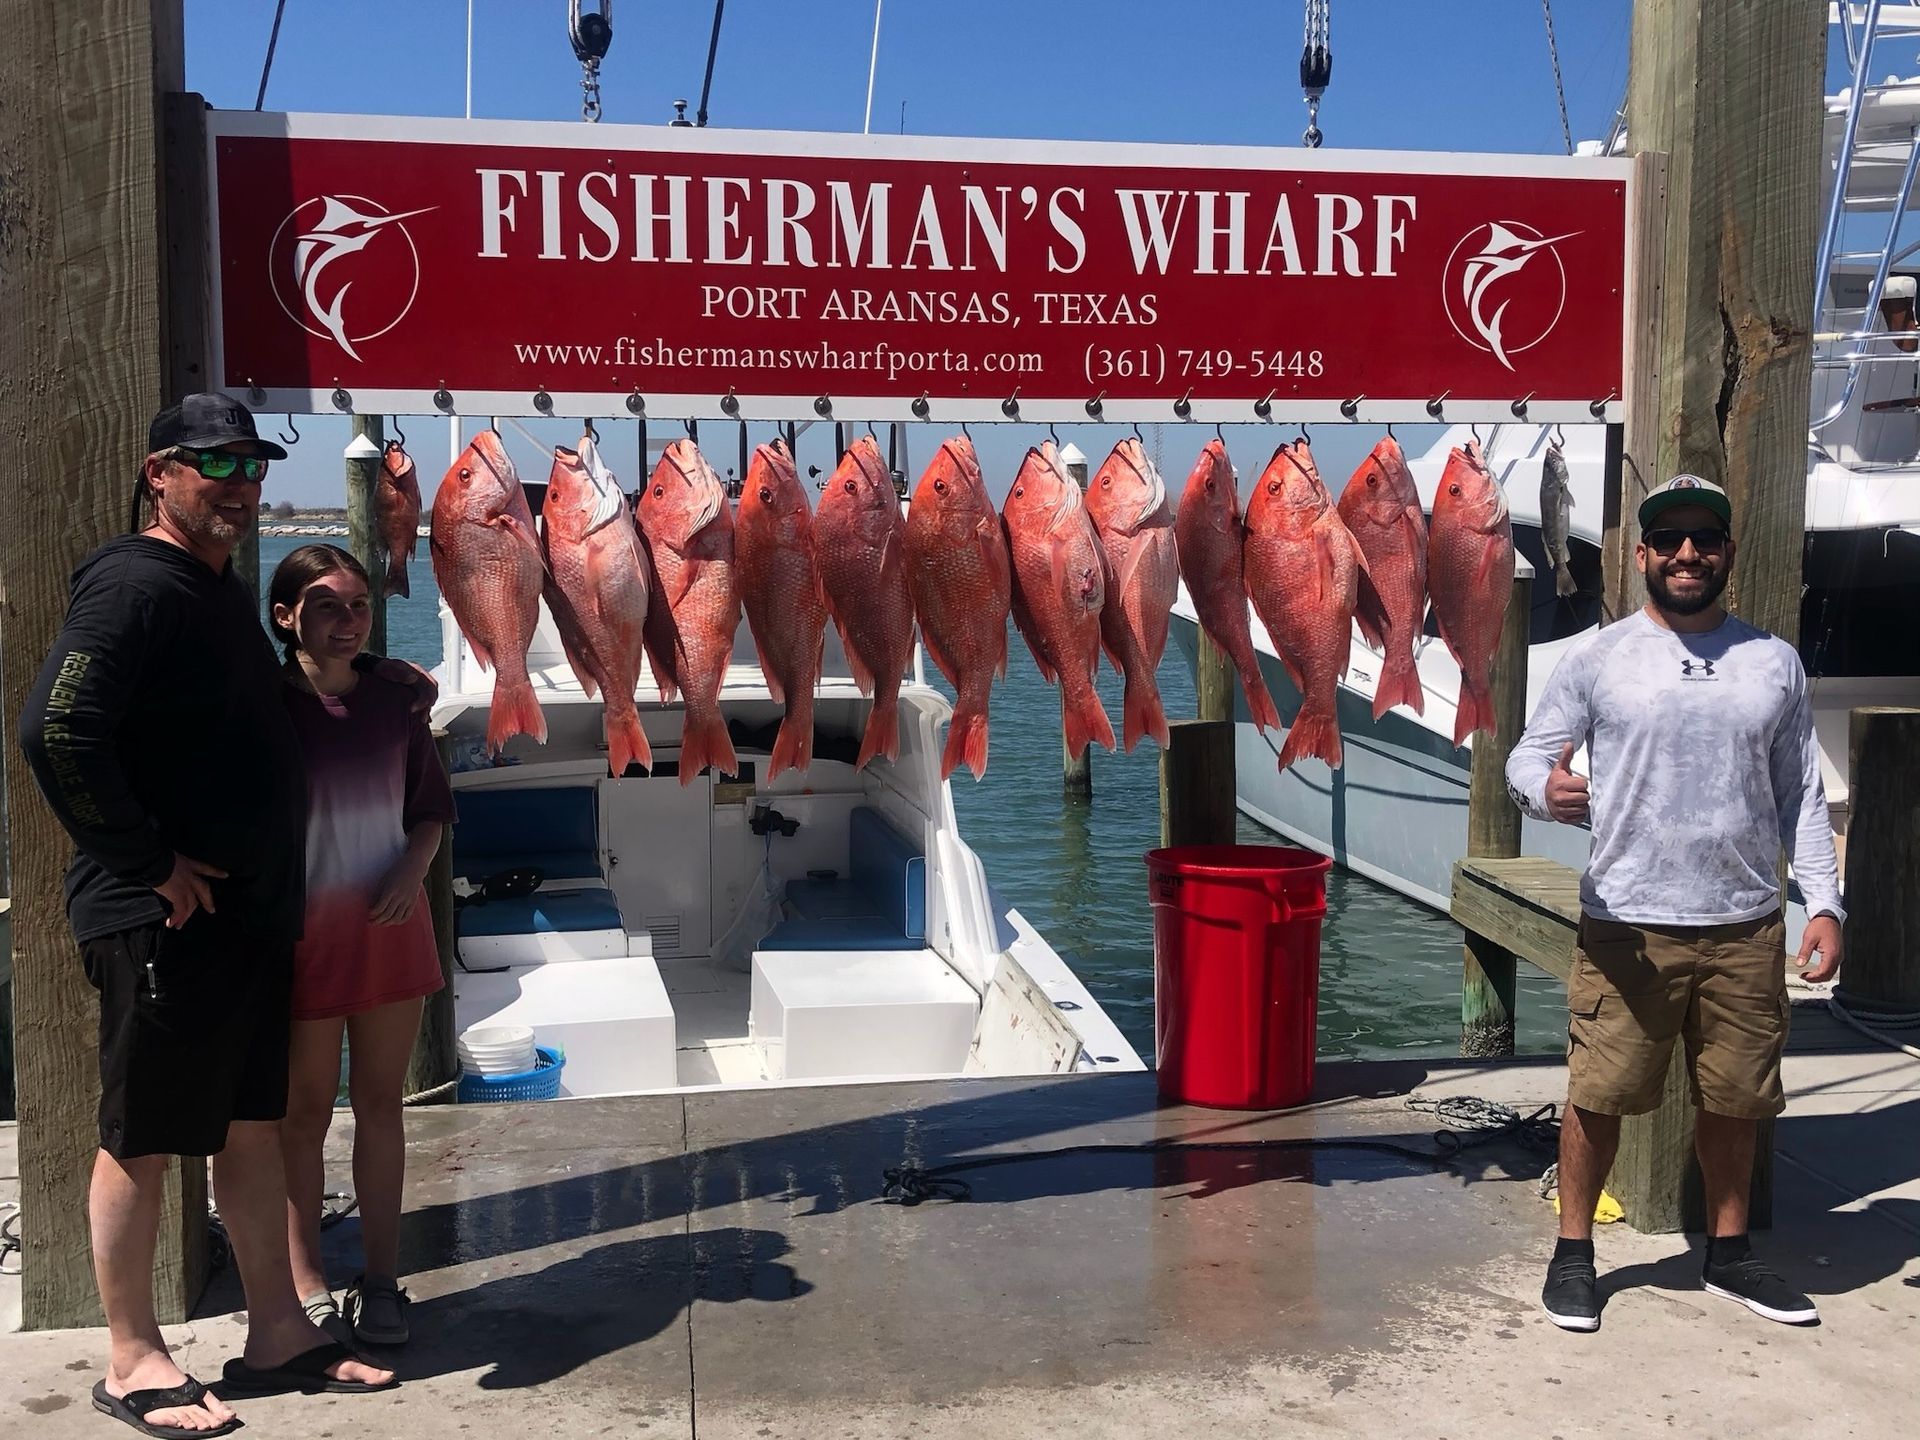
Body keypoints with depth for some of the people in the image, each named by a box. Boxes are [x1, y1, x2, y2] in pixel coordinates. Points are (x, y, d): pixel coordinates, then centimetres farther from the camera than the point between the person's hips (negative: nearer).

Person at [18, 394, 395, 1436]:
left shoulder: (225, 591, 16)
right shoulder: (135, 585, -14)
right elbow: (56, 729, -26)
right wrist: (148, 863, -21)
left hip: (248, 911, 9)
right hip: (162, 920, -9)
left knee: (254, 1122, 14)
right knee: (140, 1139, 3)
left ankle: (276, 1332, 25)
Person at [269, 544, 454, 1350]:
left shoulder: (394, 703, 5)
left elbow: (432, 808, 13)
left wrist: (413, 868, -5)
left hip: (389, 922, 4)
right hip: (300, 928, -4)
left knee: (379, 1101, 10)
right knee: (304, 1109, 5)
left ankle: (381, 1279, 19)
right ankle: (307, 1289, 15)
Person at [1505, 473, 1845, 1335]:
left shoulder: (1773, 663, 7)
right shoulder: (1599, 659, -1)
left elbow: (1801, 796, 10)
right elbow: (1527, 757, -1)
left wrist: (1823, 902, 1)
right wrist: (1548, 789, -25)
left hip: (1745, 927, 3)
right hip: (1626, 925, -2)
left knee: (1733, 1101, 13)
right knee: (1599, 1095, 3)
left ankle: (1729, 1254, 31)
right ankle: (1573, 1252, 20)